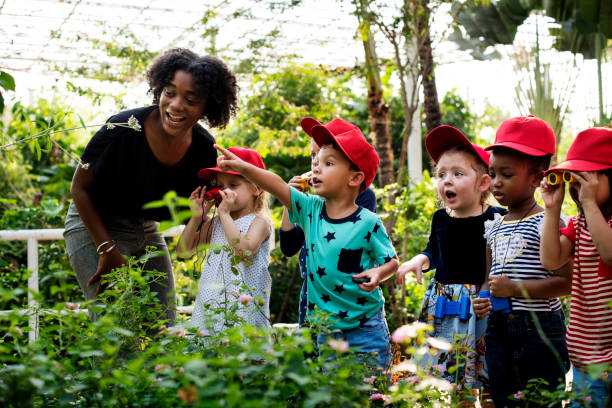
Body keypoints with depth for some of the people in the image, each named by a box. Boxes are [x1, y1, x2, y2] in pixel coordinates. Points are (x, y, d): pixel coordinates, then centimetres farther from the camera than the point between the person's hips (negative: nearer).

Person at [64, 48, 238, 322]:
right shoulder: (125, 128, -25)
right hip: (94, 227, -5)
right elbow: (80, 188, -13)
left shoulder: (204, 149, -11)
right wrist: (107, 250, -16)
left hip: (147, 232, 5)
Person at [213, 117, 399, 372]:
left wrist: (378, 274, -25)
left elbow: (391, 261, -4)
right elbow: (278, 186, -14)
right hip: (324, 328, 4)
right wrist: (242, 167, -25)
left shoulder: (368, 223, -13)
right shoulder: (311, 209, -2)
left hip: (365, 329, -4)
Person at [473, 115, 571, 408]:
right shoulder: (493, 227, 12)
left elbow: (567, 282, -16)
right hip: (499, 330, 7)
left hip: (540, 331, -6)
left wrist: (515, 288, -21)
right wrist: (483, 299, 1)